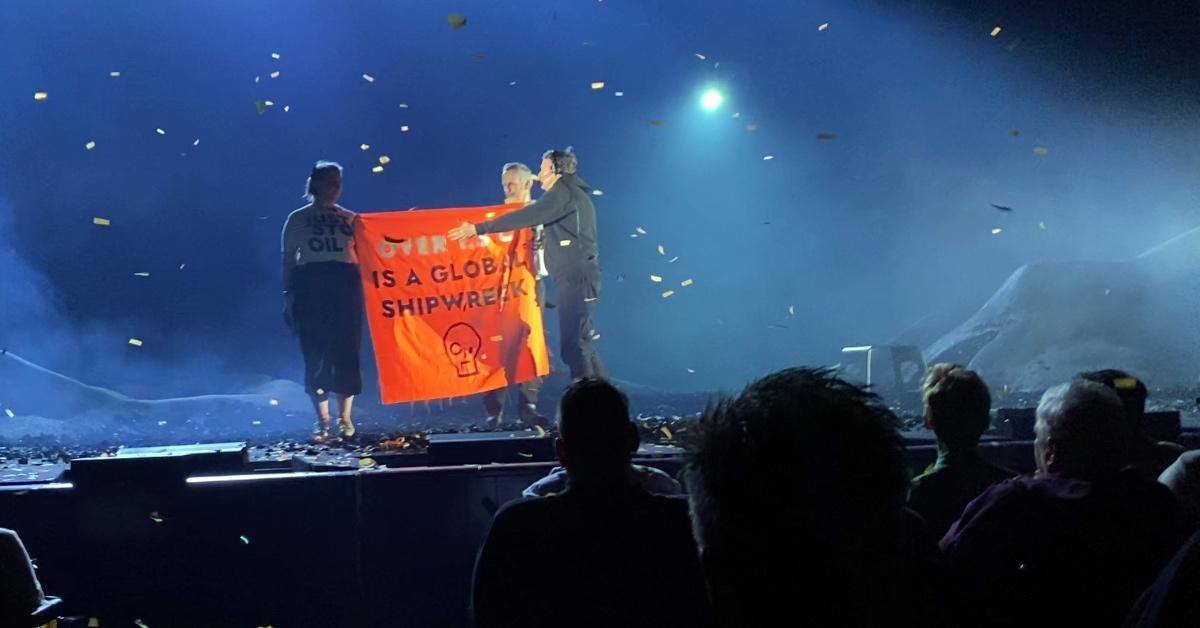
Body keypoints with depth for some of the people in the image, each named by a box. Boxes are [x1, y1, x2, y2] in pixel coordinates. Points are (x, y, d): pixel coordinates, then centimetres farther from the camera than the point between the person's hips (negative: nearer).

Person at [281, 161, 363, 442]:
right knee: (315, 354, -4)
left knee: (346, 352, -3)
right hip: (310, 286, -1)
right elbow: (288, 259, 7)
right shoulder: (297, 219, 9)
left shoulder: (350, 219, 13)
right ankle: (322, 420, 1)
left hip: (345, 286, 1)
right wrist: (288, 294, -1)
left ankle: (345, 418, 6)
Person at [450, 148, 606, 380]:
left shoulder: (564, 193, -10)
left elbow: (526, 217, -19)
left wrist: (478, 228, -18)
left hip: (576, 276, -10)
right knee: (581, 340, 14)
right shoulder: (573, 193, 22)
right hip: (577, 276, 10)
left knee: (574, 345, -11)